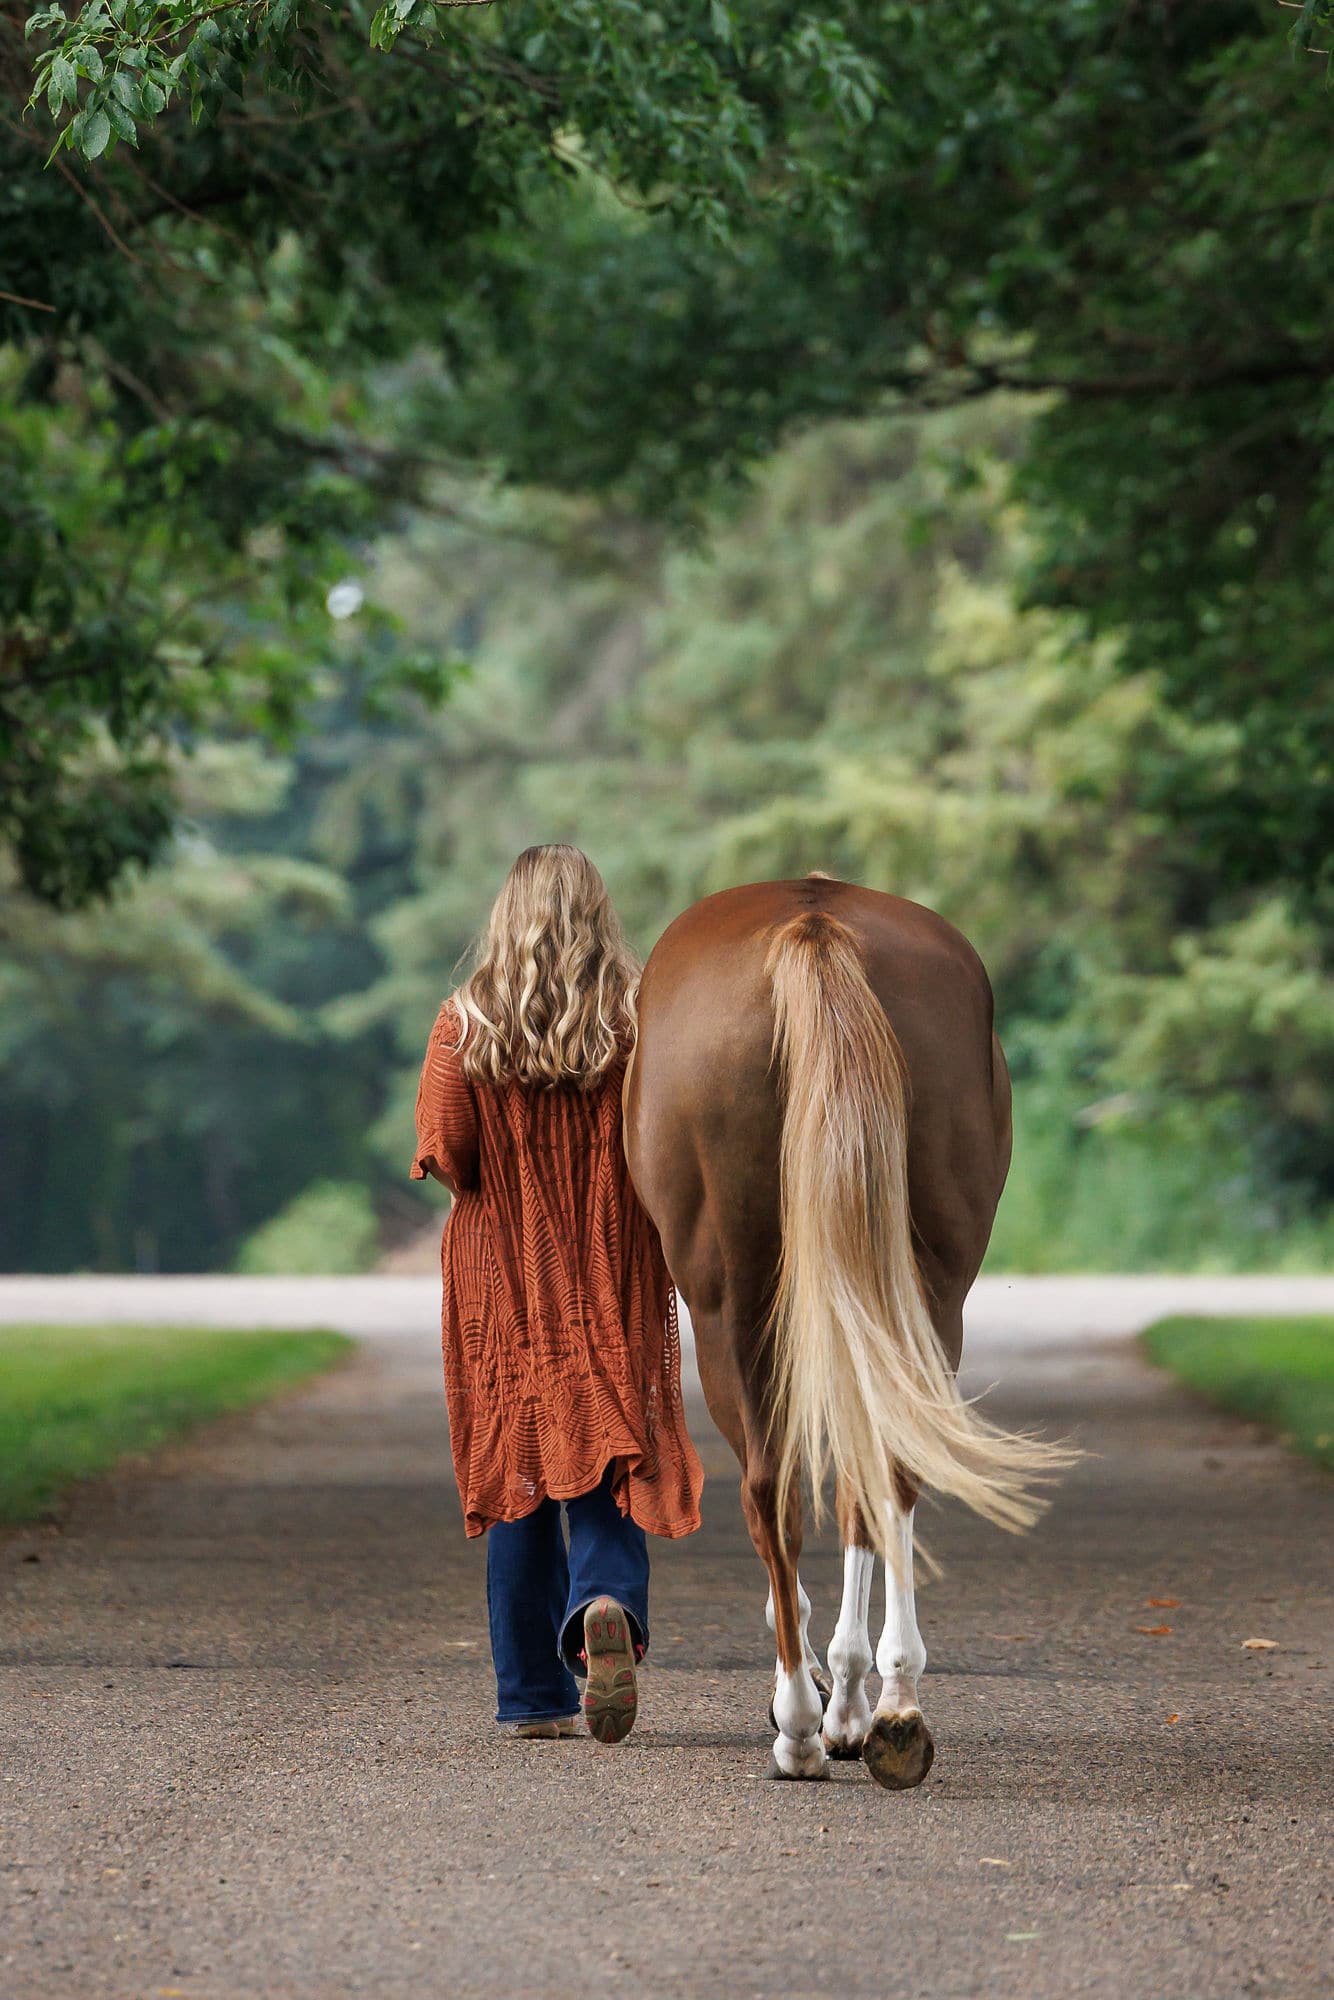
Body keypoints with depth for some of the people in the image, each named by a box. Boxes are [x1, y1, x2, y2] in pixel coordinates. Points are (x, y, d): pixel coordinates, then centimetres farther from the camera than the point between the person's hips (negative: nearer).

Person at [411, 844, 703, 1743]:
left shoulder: (467, 1025, -5)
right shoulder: (643, 1019, -4)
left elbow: (444, 1155, -10)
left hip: (504, 1284, 0)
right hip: (617, 1287, 0)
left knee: (519, 1476, 8)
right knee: (606, 1466, 2)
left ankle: (536, 1696, 8)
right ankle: (609, 1604, -29)